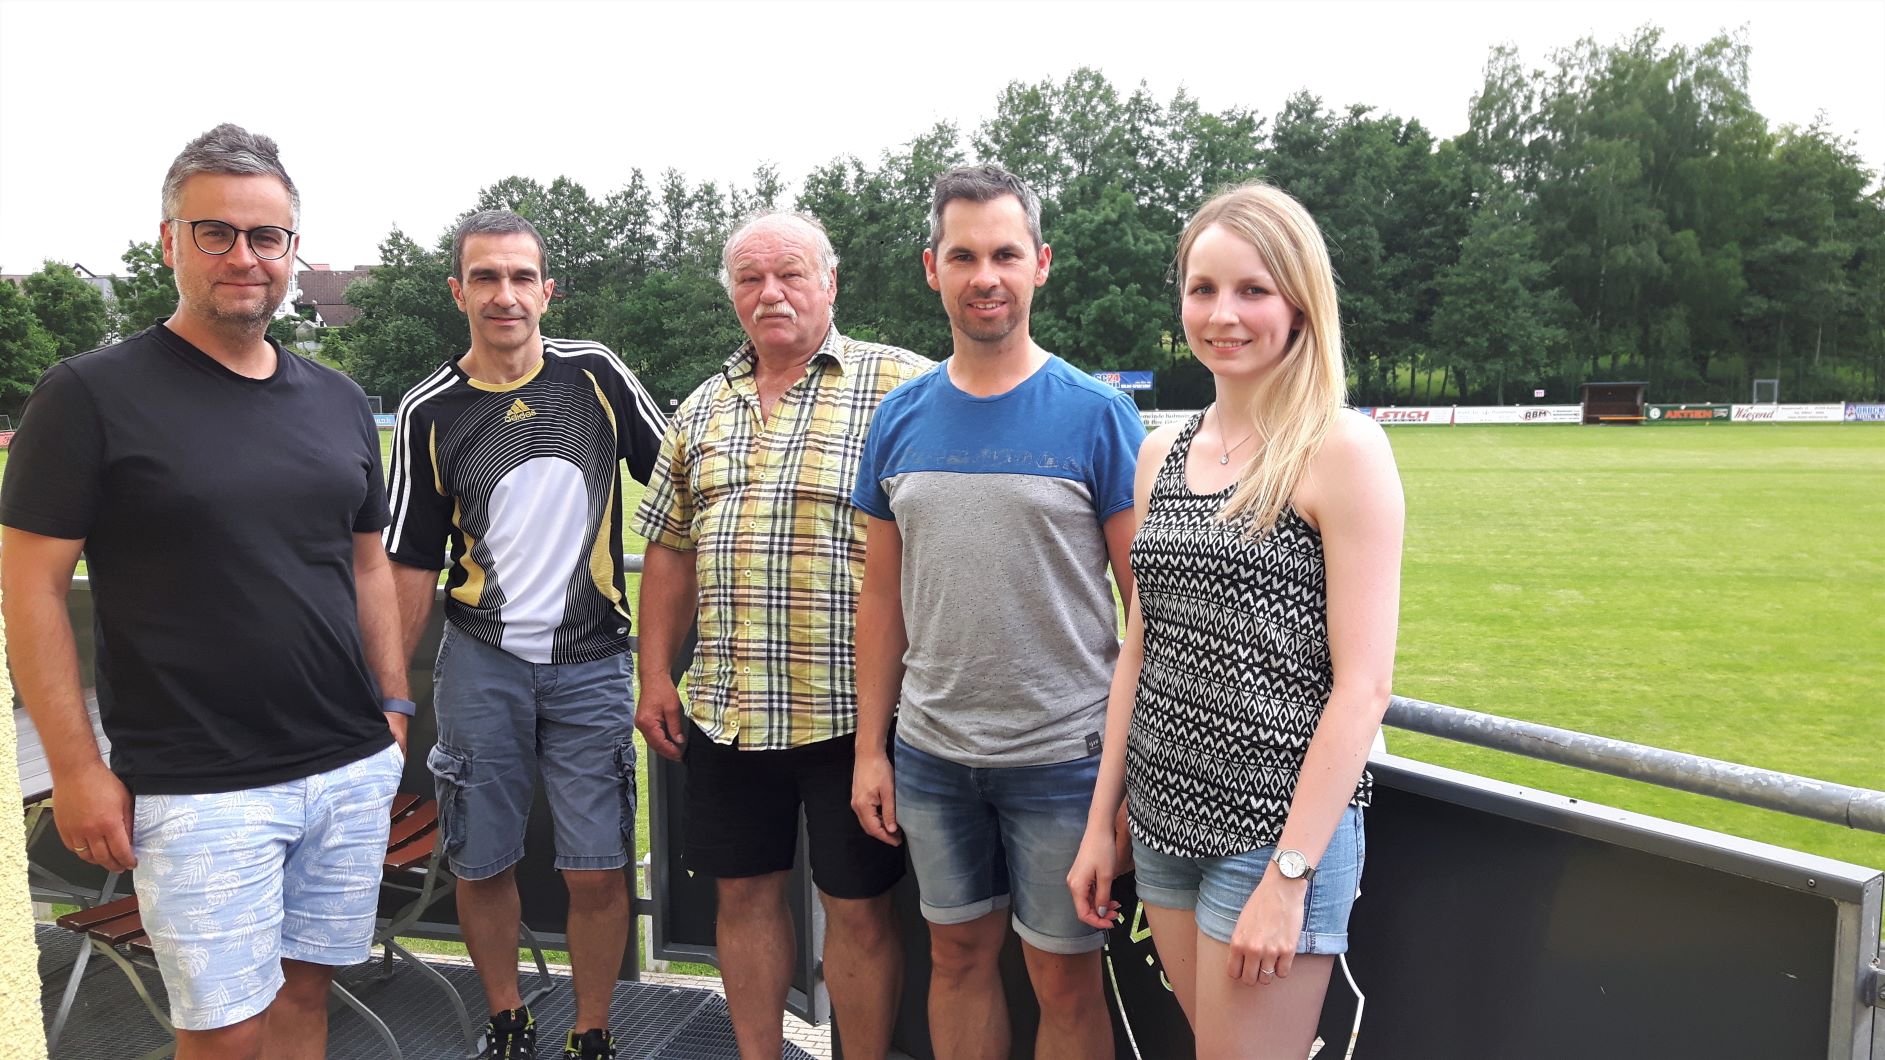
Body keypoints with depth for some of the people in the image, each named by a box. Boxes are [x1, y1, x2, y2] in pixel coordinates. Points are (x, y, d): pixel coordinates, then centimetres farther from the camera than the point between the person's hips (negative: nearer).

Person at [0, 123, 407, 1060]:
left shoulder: (338, 402, 10)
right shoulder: (92, 394, -6)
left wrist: (392, 709, 11)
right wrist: (76, 767, -10)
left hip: (354, 772, 5)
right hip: (200, 793, -5)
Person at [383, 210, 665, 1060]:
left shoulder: (594, 374, 0)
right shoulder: (430, 411, 1)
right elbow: (411, 566, 5)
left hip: (591, 664, 0)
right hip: (480, 666, 1)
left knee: (597, 869, 1)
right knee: (482, 865, 10)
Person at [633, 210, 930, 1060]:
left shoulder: (900, 384, -6)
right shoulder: (703, 408, 13)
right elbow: (670, 551, 16)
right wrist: (656, 677, 11)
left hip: (850, 707, -5)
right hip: (724, 708, 6)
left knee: (858, 906, 6)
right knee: (743, 893, 16)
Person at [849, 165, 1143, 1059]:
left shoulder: (1096, 414, -8)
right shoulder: (900, 416, 4)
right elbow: (882, 593, 9)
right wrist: (869, 748, 7)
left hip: (1062, 753, -3)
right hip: (930, 753, 4)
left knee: (1065, 978, 9)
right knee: (957, 957, 18)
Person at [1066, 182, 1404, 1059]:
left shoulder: (1341, 450, -11)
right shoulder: (1162, 453, 7)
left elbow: (1362, 684, -14)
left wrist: (1290, 875, -17)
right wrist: (1101, 821, 11)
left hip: (1279, 825, -6)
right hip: (1167, 820, 6)